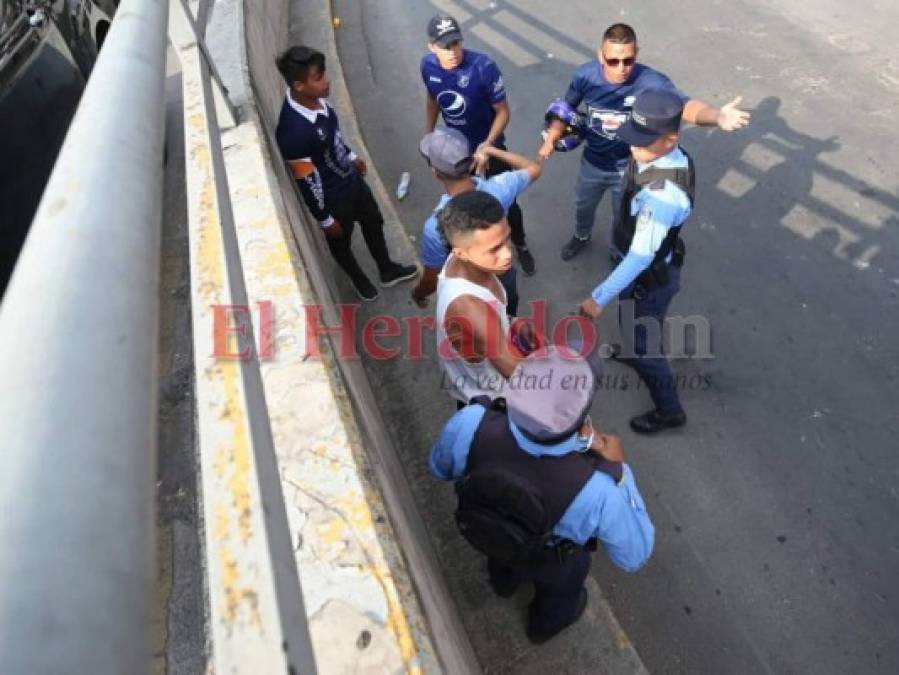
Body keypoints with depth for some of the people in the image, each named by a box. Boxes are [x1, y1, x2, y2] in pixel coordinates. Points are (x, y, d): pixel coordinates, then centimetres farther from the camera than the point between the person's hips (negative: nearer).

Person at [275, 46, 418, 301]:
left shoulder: (315, 98, -13)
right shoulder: (294, 132, -37)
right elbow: (307, 183, -26)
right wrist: (326, 220, -15)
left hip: (352, 179, 8)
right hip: (333, 198, -8)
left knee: (373, 222, 25)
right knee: (341, 243, 21)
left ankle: (388, 271, 51)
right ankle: (359, 279, 52)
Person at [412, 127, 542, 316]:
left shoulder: (435, 226, -38)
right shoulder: (498, 188, -28)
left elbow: (432, 279, -21)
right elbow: (534, 169, -6)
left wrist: (418, 294, 1)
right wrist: (492, 150, -1)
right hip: (504, 280, 3)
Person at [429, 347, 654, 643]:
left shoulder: (471, 422, -40)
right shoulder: (596, 490, -45)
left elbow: (440, 467, -15)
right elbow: (634, 555, -22)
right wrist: (618, 468, -21)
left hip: (482, 533, 2)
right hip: (550, 559, -2)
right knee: (560, 584, 36)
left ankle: (504, 580, 74)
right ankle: (546, 623, 69)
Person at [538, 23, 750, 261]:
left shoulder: (651, 82, -31)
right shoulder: (585, 75, -22)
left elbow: (686, 105, -46)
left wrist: (717, 116, -65)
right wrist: (551, 139, -10)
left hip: (629, 169, -2)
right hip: (592, 164, 2)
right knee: (583, 206, 28)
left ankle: (618, 252, 53)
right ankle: (581, 236, 62)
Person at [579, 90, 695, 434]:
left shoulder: (663, 195, -40)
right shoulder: (671, 154, -11)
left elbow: (640, 257, -37)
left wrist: (599, 297, -33)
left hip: (652, 275, -9)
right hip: (647, 263, 9)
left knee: (644, 343, 11)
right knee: (630, 317, 33)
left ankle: (669, 410, 33)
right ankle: (635, 348, 65)